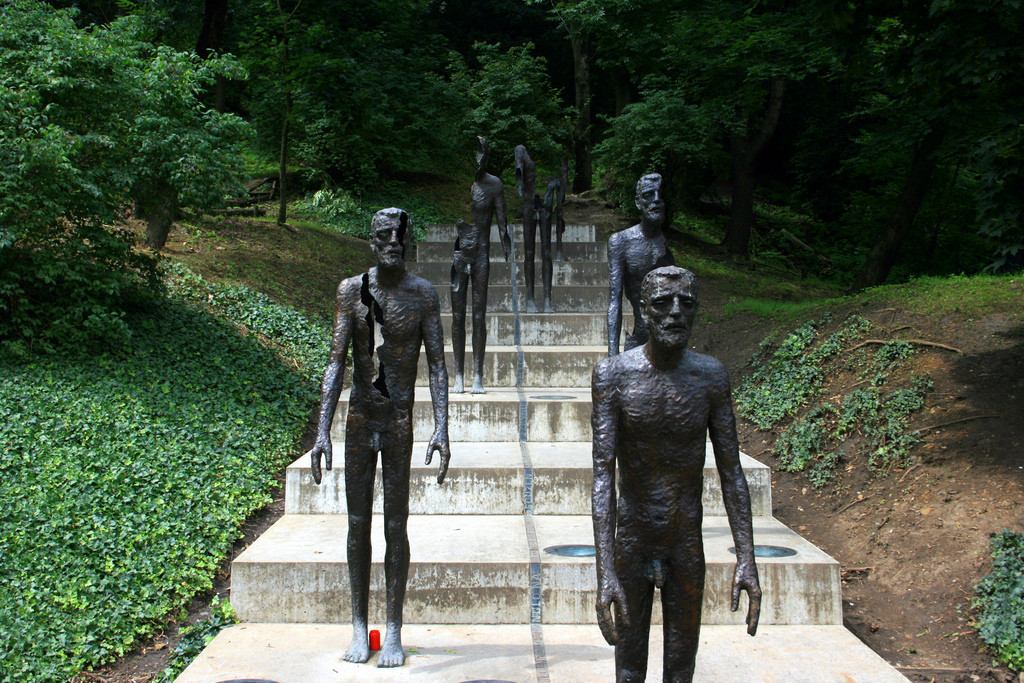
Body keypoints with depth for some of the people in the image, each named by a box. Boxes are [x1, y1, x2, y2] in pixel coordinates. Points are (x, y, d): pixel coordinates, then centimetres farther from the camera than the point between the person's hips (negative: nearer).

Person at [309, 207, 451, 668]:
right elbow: (335, 364, 0)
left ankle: (394, 631, 13)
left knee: (396, 526, 2)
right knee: (358, 523, 7)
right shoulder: (351, 290, 2)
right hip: (359, 419, 2)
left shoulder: (422, 294, -1)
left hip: (400, 421, -1)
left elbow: (437, 365, -2)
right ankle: (359, 627, 20)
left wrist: (441, 428, -13)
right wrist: (322, 432, -6)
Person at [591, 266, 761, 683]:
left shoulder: (710, 376, -8)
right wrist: (605, 572, -28)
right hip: (632, 544, -1)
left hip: (688, 546, 2)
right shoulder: (613, 375, -15)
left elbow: (731, 472, -4)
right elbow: (603, 474, -20)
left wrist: (746, 558, -9)